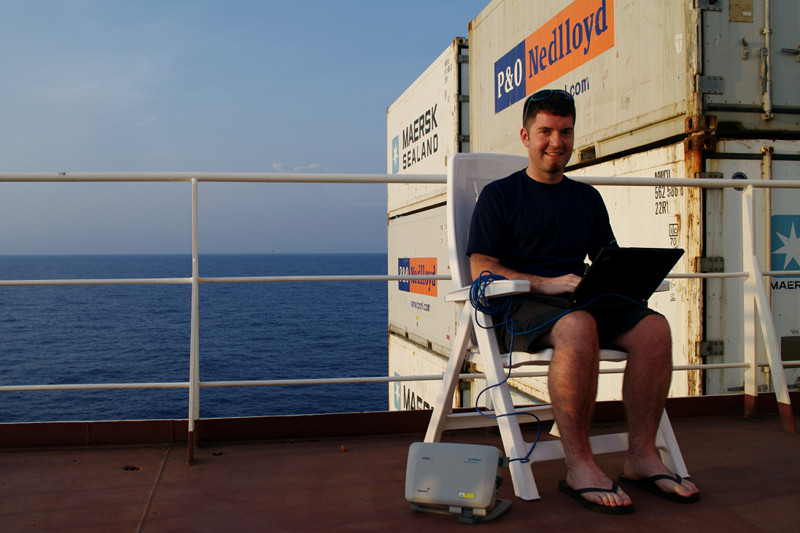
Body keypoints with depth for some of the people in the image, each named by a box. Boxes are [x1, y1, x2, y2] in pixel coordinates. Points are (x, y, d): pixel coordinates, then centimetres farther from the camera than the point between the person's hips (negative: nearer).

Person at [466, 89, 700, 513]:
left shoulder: (587, 197, 23)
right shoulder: (499, 195, 6)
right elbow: (481, 268, -4)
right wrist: (547, 283, -17)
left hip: (586, 300, 5)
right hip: (520, 305, -5)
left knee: (654, 327, -22)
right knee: (578, 327, -37)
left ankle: (641, 456, -13)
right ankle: (578, 467, -28)